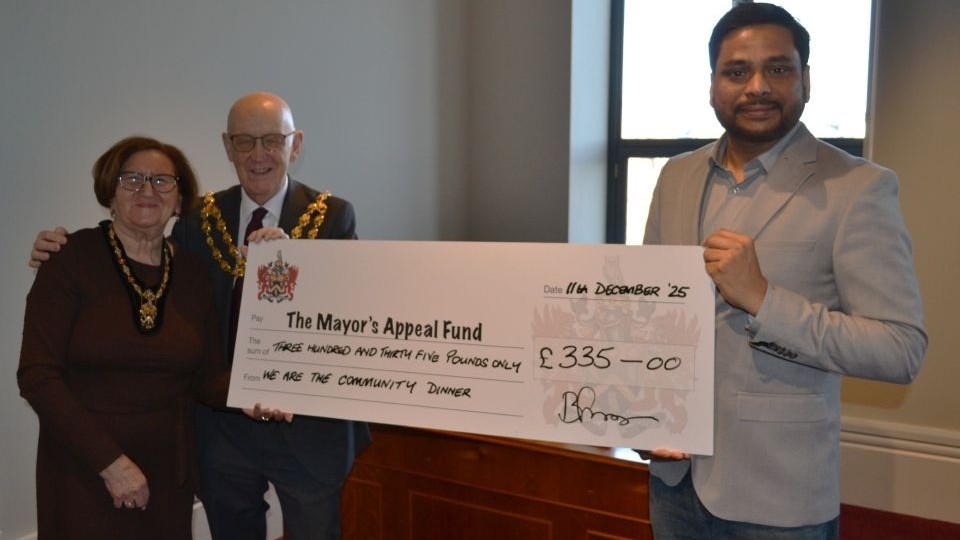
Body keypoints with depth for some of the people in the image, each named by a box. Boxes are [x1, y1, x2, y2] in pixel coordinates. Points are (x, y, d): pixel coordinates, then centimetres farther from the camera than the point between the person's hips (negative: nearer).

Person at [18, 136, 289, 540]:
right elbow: (37, 374, -13)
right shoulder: (72, 259, -9)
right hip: (83, 468, -3)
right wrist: (110, 460, -17)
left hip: (168, 470, 4)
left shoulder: (191, 273, 2)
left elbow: (207, 376, 6)